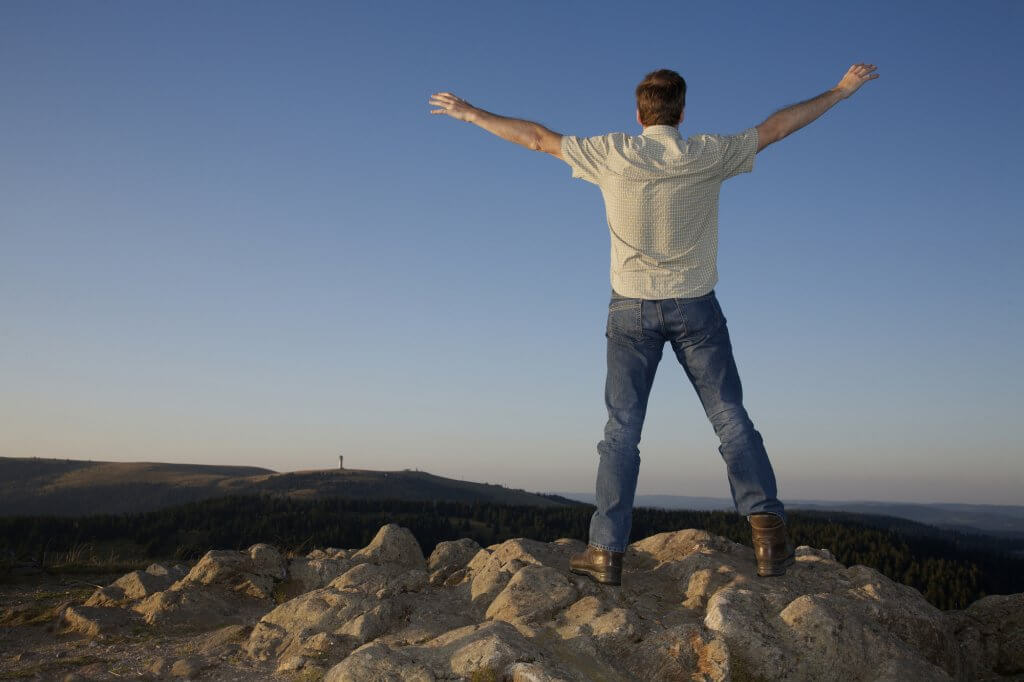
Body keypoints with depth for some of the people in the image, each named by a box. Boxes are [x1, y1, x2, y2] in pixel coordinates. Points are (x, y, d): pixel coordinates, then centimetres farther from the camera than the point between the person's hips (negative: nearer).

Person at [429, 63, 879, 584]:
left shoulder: (612, 155, -3)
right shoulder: (708, 155, -3)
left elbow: (536, 138, 5)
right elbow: (776, 128, 9)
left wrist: (470, 113, 17)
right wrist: (842, 90, 22)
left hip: (632, 307, 0)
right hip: (694, 306, 0)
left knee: (622, 428, 4)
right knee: (731, 418, 3)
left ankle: (607, 550, 5)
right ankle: (766, 528, -7)